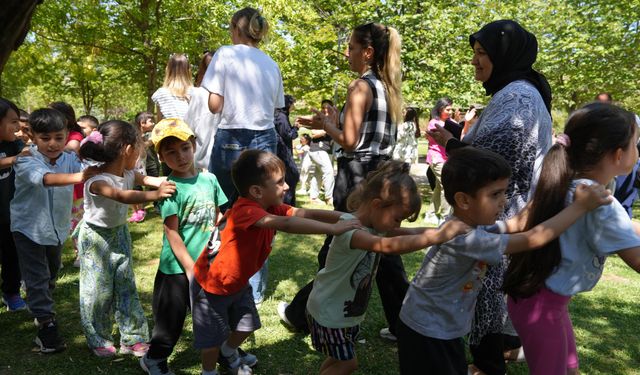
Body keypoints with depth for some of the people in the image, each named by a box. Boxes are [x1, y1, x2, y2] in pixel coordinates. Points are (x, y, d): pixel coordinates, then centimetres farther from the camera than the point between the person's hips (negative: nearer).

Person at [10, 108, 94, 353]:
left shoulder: (70, 159, -11)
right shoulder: (26, 160, -23)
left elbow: (88, 171, -29)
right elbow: (43, 177, -44)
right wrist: (76, 177, -61)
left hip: (57, 228, 5)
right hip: (29, 227, -5)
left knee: (52, 273, 23)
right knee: (37, 277, -4)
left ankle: (43, 307, 47)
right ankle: (45, 325, 4)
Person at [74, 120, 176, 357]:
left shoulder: (129, 174, -9)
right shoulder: (96, 180, -31)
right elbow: (121, 195, -48)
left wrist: (160, 183, -31)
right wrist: (155, 194, -58)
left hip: (119, 233, 6)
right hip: (96, 237, -6)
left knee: (126, 284, 8)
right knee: (99, 289, 4)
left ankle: (133, 338, 18)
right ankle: (98, 340, 23)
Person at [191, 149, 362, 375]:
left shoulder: (270, 207, -9)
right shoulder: (245, 211, -37)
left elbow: (307, 214, -15)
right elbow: (287, 224, -50)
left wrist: (349, 218, -25)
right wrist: (333, 228, -50)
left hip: (238, 281, 8)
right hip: (212, 284, -8)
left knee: (247, 324, 21)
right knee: (214, 335, 9)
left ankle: (229, 353, 51)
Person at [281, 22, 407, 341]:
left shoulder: (361, 86, -12)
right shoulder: (388, 87, 13)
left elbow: (349, 142, -17)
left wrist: (326, 124, 0)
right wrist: (335, 123, 16)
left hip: (357, 177, -8)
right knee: (383, 252, 12)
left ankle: (302, 315, 22)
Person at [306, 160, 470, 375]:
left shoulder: (376, 224, -3)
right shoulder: (349, 227, -32)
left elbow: (408, 233, -7)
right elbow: (388, 246, -47)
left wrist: (444, 229, -23)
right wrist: (439, 236, -50)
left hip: (348, 311, 8)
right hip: (328, 313, -8)